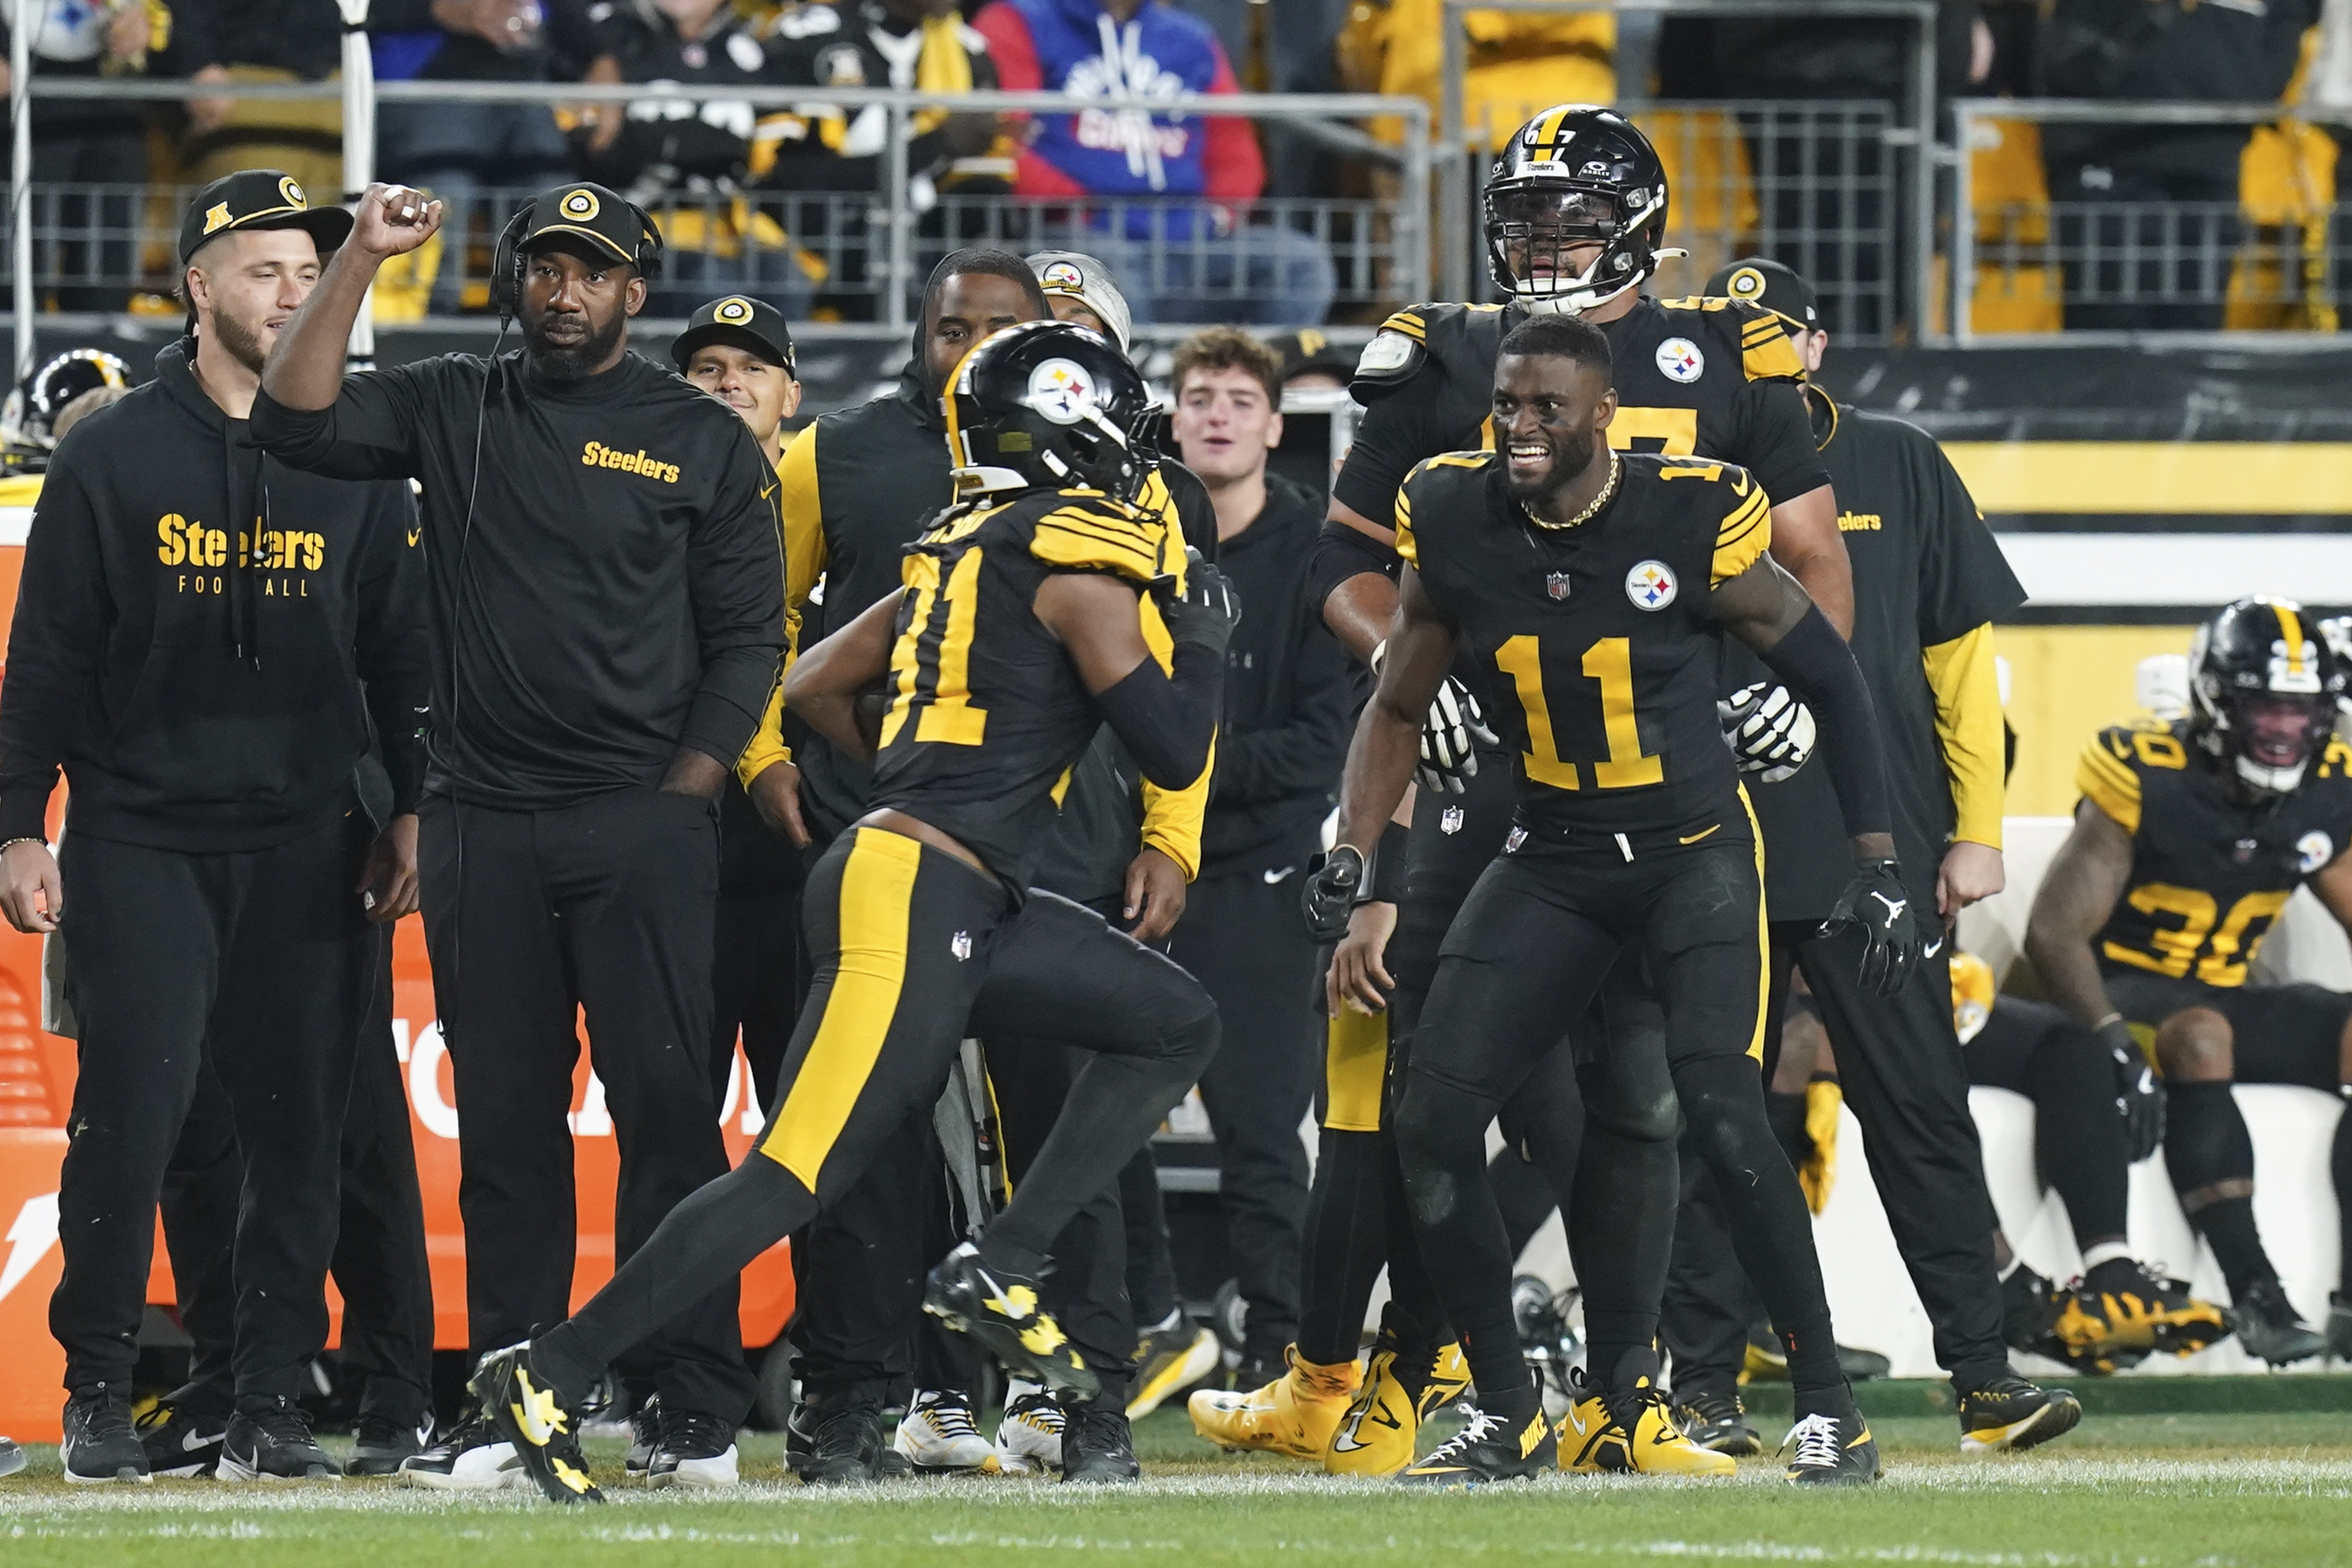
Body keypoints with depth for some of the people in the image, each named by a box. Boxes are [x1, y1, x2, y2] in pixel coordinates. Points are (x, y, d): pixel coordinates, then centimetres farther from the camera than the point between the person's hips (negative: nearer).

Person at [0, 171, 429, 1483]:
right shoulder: (113, 457, 4)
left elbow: (402, 649, 13)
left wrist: (412, 811, 5)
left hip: (307, 848, 2)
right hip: (139, 839, -2)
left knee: (302, 1129, 0)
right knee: (132, 1116, -8)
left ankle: (275, 1408, 5)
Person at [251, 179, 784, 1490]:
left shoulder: (705, 441, 5)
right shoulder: (453, 412, 11)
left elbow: (746, 642, 4)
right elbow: (299, 420, -3)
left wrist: (680, 800, -5)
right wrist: (366, 257, -8)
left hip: (646, 828, -3)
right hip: (484, 827, 3)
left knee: (667, 1110, -7)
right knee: (506, 1123, 5)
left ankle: (698, 1413, -6)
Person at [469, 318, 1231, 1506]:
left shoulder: (963, 547, 17)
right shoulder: (1080, 560, -9)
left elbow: (812, 685, 23)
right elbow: (1174, 752, -8)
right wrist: (1201, 641, 9)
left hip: (966, 904, 10)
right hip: (918, 902, -10)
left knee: (1177, 1025, 15)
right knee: (795, 1177, -12)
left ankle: (997, 1270, 5)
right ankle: (549, 1374, -12)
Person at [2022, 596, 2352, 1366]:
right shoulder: (2147, 780, -16)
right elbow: (2053, 933, -20)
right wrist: (2116, 1043, -34)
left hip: (2226, 996, 7)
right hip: (2126, 991, -7)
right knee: (2201, 1036, -39)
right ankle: (2255, 1295, -43)